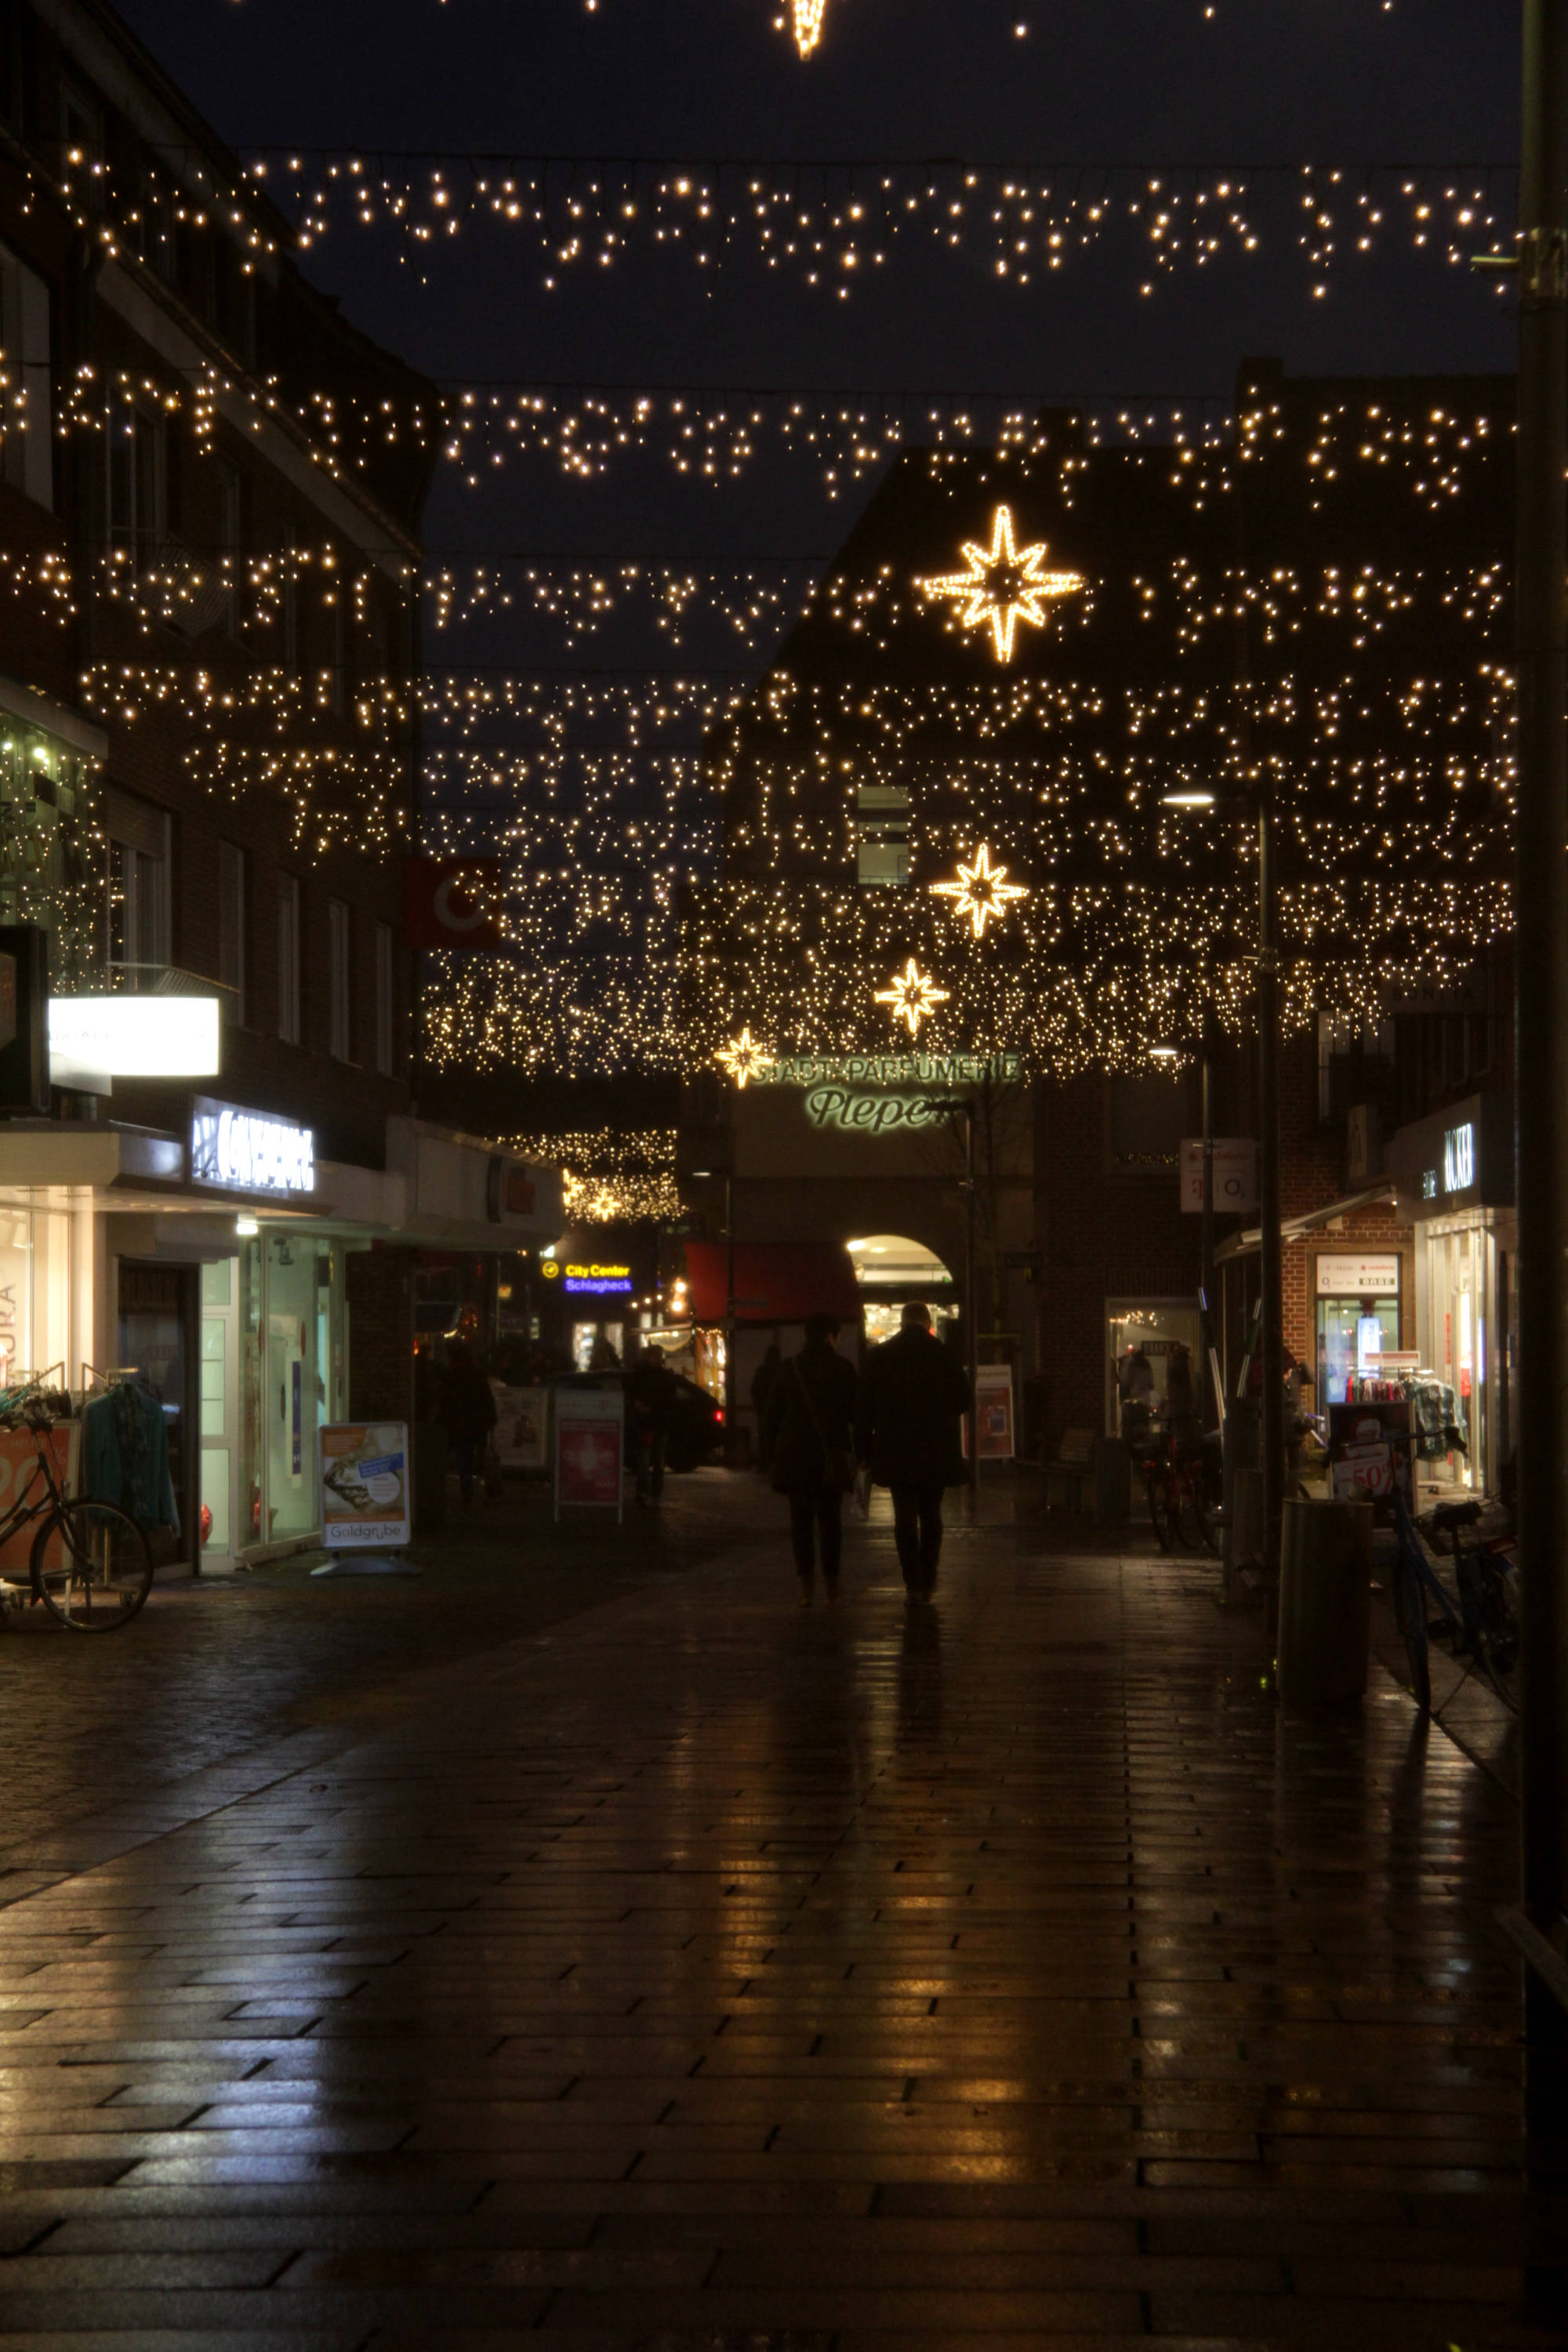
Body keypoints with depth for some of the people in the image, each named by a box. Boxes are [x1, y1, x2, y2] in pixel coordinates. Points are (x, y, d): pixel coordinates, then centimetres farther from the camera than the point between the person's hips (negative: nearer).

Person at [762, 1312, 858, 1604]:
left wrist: (772, 1452, 11)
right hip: (832, 1454, -1)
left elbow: (773, 1416, 4)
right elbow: (854, 1413, -5)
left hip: (794, 1453, 1)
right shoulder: (842, 1369, -6)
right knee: (830, 1517, 10)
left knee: (801, 1518, 4)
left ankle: (806, 1582, -5)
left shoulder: (788, 1370, 1)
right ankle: (831, 1583, 13)